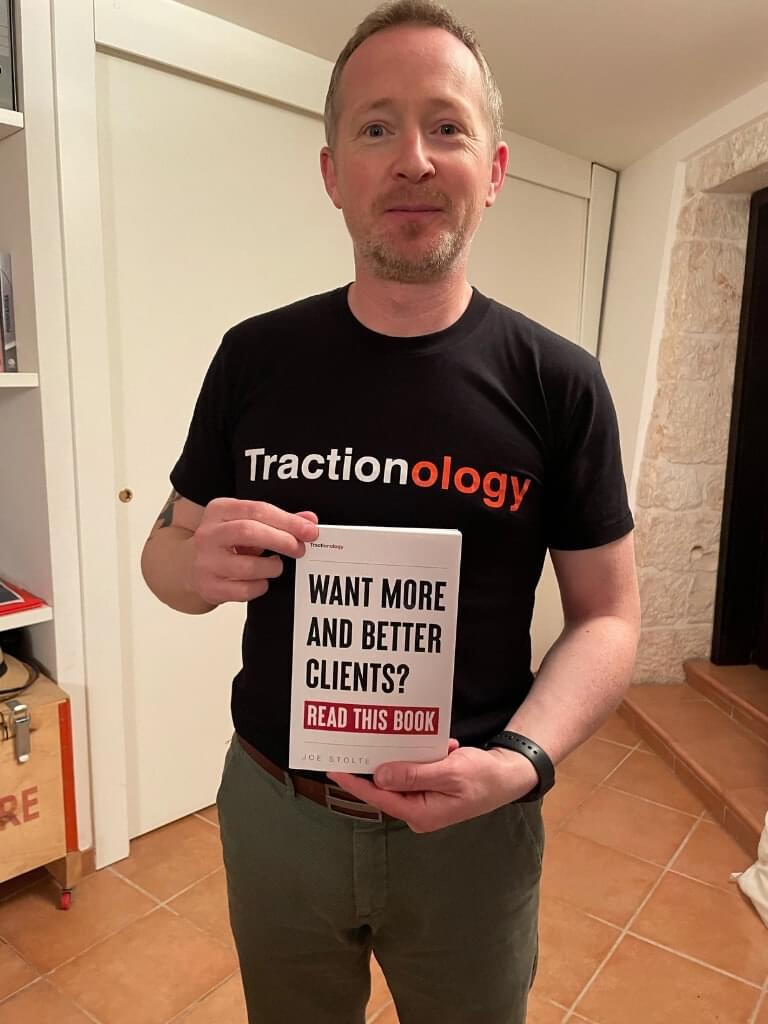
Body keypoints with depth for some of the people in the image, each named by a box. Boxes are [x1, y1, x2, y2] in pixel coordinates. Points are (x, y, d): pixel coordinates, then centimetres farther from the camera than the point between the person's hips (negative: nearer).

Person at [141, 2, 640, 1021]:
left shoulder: (558, 382, -12)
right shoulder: (255, 357, -7)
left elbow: (607, 614, -5)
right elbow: (165, 548, 3)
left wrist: (522, 761, -22)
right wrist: (202, 564, -21)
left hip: (470, 824, -1)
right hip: (274, 808, 2)